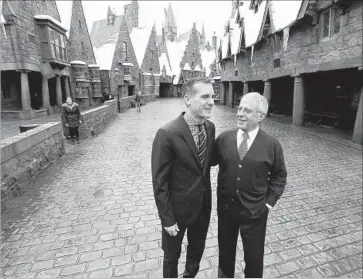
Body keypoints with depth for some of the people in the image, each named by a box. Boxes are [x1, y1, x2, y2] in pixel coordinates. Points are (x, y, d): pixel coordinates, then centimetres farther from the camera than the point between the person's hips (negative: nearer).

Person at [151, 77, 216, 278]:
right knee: (172, 256, 22)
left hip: (204, 204, 6)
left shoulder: (210, 127, -5)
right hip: (178, 207, -5)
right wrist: (167, 219, -14)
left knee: (197, 250, 29)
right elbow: (159, 182, -19)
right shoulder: (167, 134, -26)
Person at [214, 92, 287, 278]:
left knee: (254, 256, 19)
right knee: (225, 249, 25)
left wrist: (269, 202, -3)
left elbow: (279, 176, 1)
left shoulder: (272, 144, -9)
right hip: (225, 206, 2)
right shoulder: (223, 138, -7)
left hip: (255, 211, -1)